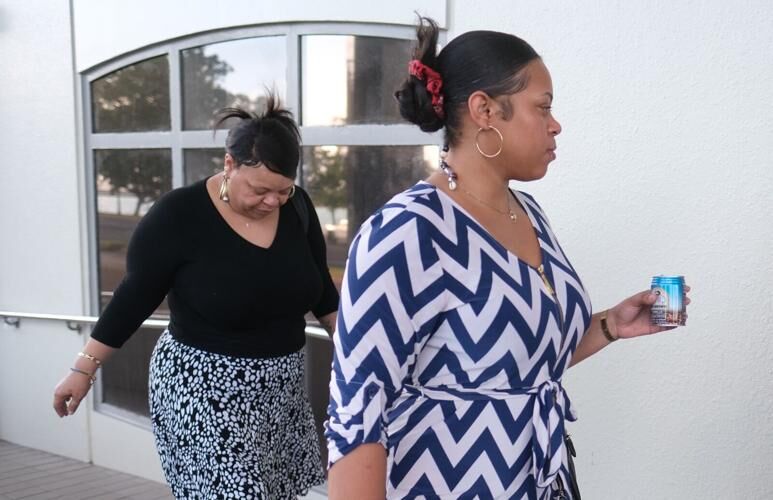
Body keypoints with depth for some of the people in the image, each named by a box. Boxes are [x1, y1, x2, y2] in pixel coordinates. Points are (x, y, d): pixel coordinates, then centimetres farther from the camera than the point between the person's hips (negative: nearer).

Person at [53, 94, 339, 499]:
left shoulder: (297, 207, -2)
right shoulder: (179, 216, -16)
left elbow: (320, 288, 10)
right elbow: (135, 297, -8)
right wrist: (84, 368, -6)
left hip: (281, 387, 5)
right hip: (206, 390, -5)